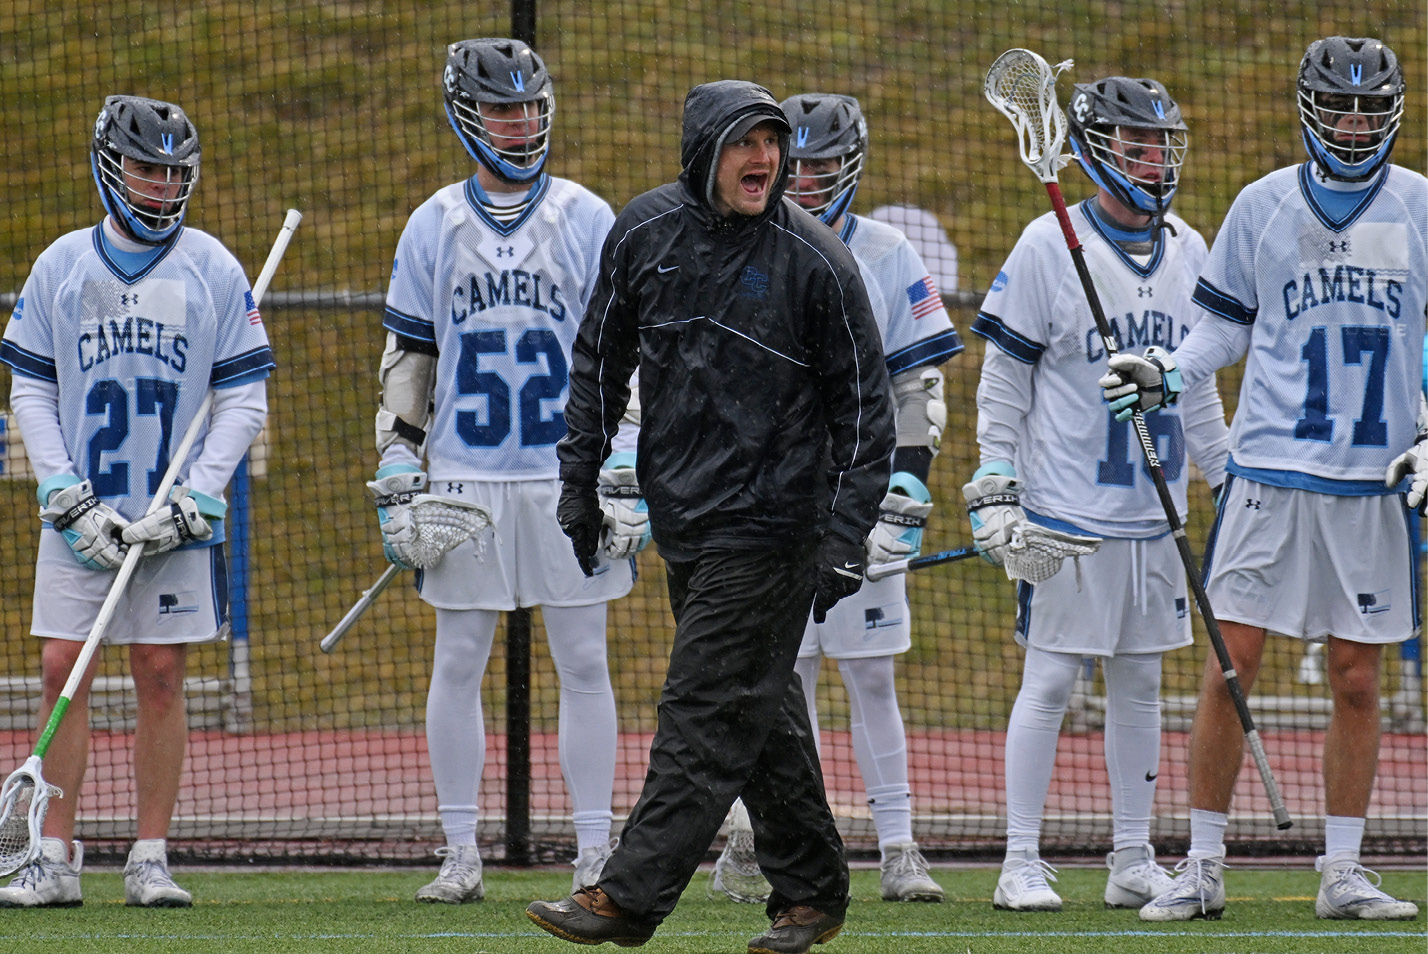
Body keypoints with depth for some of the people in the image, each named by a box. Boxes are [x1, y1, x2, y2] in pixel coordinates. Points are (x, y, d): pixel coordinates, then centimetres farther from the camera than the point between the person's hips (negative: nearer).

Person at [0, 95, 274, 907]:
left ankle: (150, 861, 5)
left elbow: (244, 399, 1)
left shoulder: (213, 269, 2)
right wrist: (69, 499, -6)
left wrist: (190, 500, -9)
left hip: (177, 520, -1)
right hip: (80, 516, 1)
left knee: (161, 678, 0)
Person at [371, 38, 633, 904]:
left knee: (585, 662, 0)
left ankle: (595, 852, 4)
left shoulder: (587, 220, 3)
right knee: (458, 663, 2)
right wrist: (397, 472, 4)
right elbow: (409, 354, 10)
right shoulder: (434, 227, 6)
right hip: (465, 477, 1)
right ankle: (461, 855, 8)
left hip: (569, 475, -1)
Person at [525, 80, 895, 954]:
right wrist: (580, 483, 13)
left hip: (768, 523, -5)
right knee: (761, 710, 12)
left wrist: (846, 541, -11)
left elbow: (864, 404, -6)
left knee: (705, 712, -8)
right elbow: (600, 360, 15)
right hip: (681, 516, 5)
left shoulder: (814, 258, -10)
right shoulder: (644, 233, 2)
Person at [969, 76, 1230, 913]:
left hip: (1156, 511, 5)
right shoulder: (1050, 246, -7)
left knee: (1141, 684, 8)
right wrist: (994, 489, -8)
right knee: (1049, 682, -3)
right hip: (1067, 508, -5)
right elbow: (1003, 380, -4)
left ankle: (1134, 861, 14)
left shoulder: (1187, 251, 10)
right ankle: (1022, 865, 1)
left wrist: (1228, 480, 17)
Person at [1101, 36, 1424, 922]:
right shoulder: (1263, 205, 5)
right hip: (1272, 466, 0)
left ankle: (1344, 871, 11)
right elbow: (1228, 323, 12)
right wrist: (1168, 372, -4)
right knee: (1232, 663, -3)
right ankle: (1203, 865, 3)